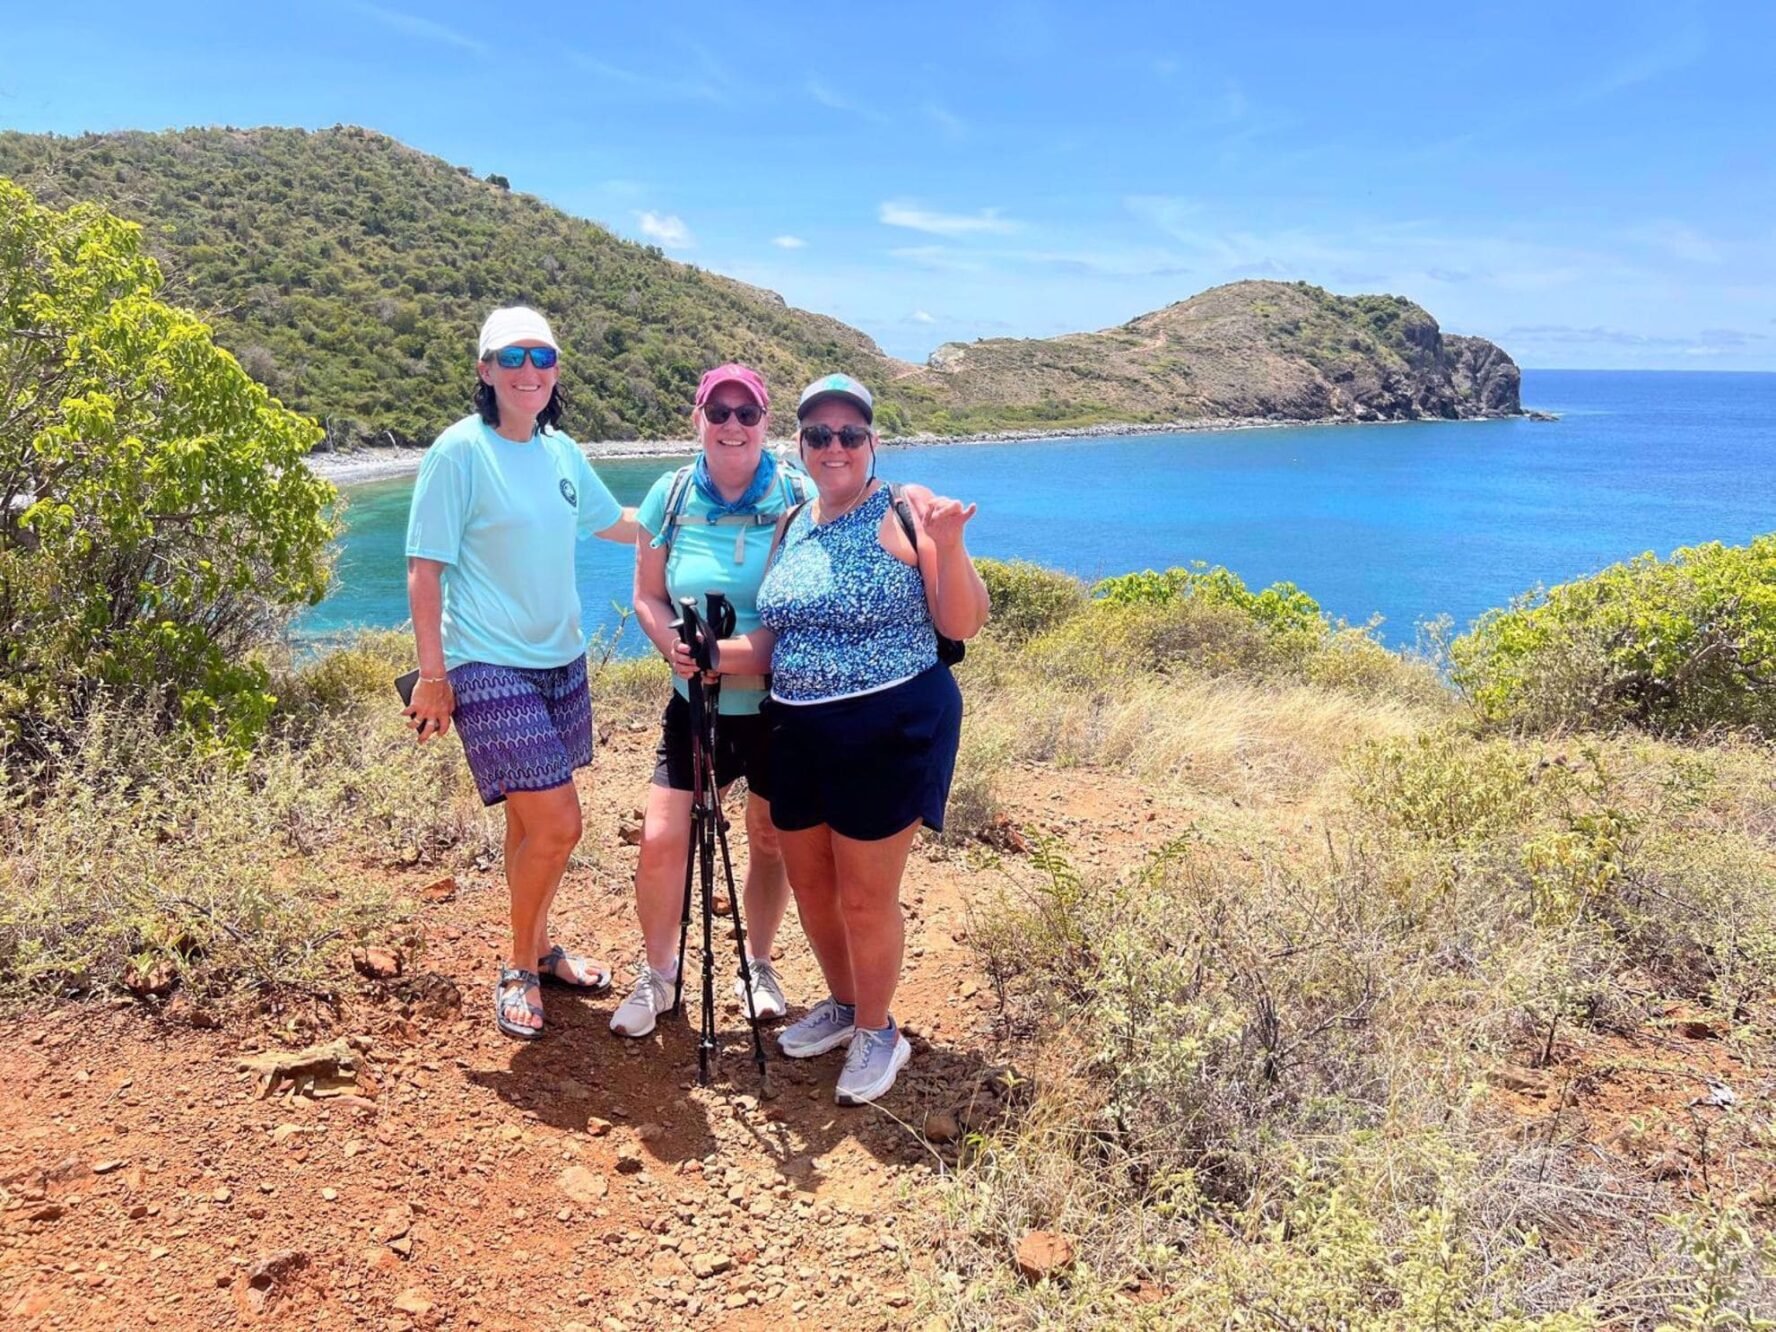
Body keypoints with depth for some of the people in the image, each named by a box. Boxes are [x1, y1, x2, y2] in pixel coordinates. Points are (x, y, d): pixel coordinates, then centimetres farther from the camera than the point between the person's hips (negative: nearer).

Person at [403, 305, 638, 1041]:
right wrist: (432, 674, -14)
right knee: (555, 825, -10)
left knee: (532, 821, 15)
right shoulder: (460, 449, -11)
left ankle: (537, 949, 34)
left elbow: (617, 524, 24)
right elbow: (424, 569, -11)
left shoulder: (561, 450, 7)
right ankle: (520, 969, 13)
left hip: (560, 660, 6)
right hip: (490, 668, -6)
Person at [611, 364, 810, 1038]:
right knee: (660, 841, -3)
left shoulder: (799, 495, -9)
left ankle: (758, 965, 37)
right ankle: (658, 974, 23)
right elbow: (649, 597, 6)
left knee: (771, 840, 13)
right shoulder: (670, 497, -2)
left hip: (780, 704, -1)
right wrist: (674, 645, -15)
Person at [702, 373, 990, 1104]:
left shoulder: (907, 512, -9)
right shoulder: (792, 524, 9)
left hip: (892, 731, -6)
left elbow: (963, 625, -12)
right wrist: (715, 653, -5)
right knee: (809, 884, 18)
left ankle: (877, 1032, 28)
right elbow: (773, 643, 13)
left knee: (865, 897, 3)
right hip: (800, 735, 7)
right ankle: (843, 1003, 44)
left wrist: (947, 548, -26)